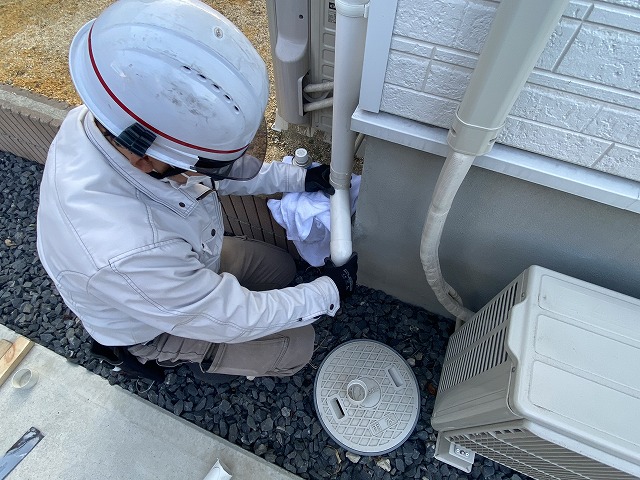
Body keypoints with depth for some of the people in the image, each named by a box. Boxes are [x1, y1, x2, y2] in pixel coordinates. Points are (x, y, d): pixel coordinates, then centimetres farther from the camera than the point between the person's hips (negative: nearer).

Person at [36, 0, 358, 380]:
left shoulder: (108, 119, -25)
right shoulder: (127, 255, -48)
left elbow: (219, 170, -8)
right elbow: (234, 319, -31)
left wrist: (298, 177, -14)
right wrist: (330, 291, -19)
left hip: (176, 262, 6)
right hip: (155, 325, -6)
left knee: (281, 268, 13)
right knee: (297, 345, -1)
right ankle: (177, 355, 18)